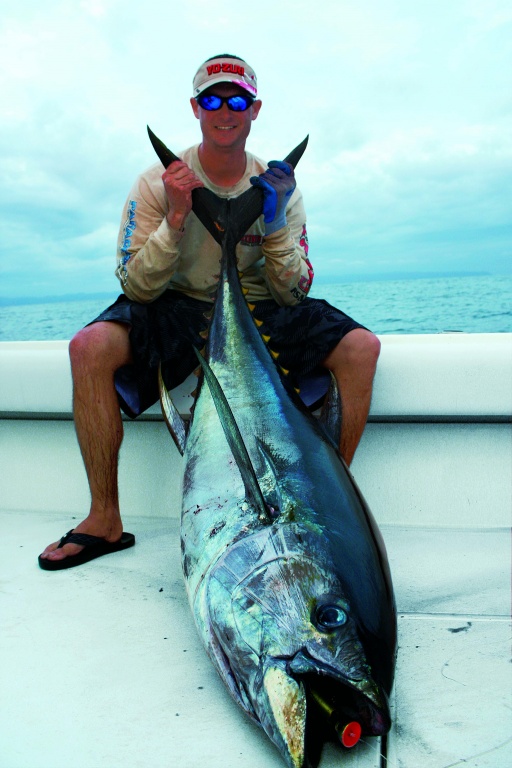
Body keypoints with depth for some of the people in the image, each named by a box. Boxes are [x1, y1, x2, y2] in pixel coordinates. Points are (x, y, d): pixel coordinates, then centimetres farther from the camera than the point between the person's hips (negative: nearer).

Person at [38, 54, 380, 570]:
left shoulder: (277, 186, 0)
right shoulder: (158, 183, -5)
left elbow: (293, 296, -4)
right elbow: (136, 289, -12)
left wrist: (275, 224, -19)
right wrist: (175, 219, -24)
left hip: (259, 315, 2)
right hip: (180, 313, -1)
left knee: (360, 346, -21)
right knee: (91, 346, -29)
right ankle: (104, 520, -15)